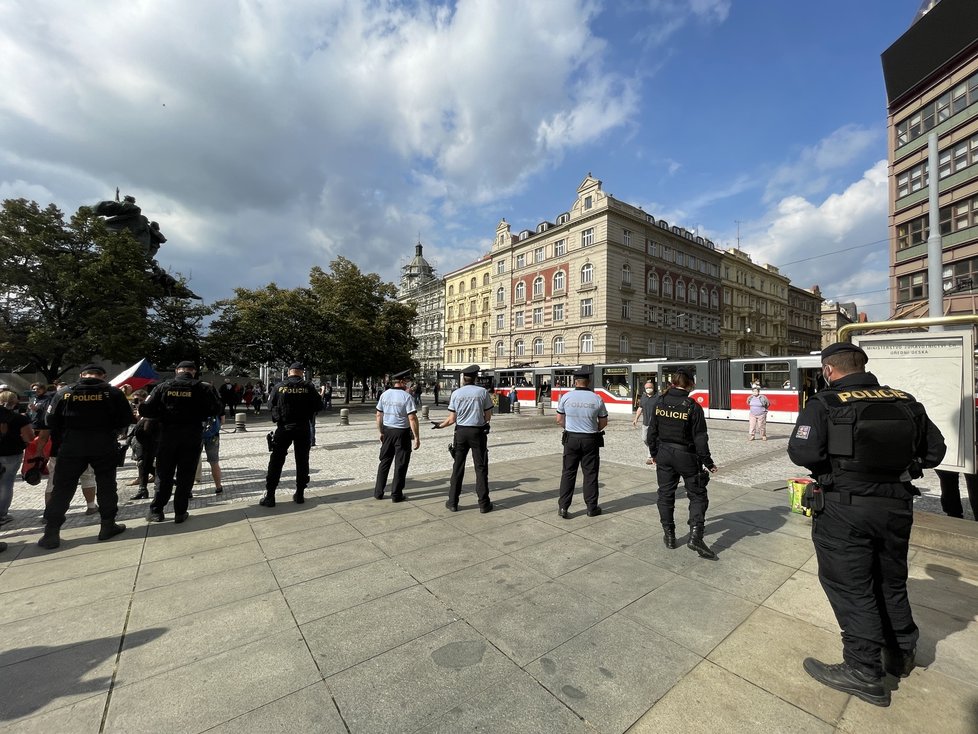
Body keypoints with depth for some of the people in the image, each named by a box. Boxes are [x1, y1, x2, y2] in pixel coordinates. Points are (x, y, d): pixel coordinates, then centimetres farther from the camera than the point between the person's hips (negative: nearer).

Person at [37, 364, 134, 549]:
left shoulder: (64, 393, 1)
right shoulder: (113, 392, -5)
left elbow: (51, 421, 2)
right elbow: (126, 420, -4)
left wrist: (63, 440, 15)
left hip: (71, 446, 1)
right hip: (104, 446, -1)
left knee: (63, 487, 10)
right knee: (106, 484, 9)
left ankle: (51, 533, 13)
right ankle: (108, 526, 15)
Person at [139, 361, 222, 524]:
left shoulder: (163, 386, -1)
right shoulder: (202, 388, -7)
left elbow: (146, 410, -5)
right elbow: (216, 410, -9)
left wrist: (162, 415, 12)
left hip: (167, 435, 2)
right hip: (192, 437, -1)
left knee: (163, 474, 15)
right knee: (186, 475, 8)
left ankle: (156, 511, 22)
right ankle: (180, 512, 14)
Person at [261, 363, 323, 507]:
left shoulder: (279, 386, -5)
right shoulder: (308, 386, -8)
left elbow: (270, 406, 4)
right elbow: (319, 406, -5)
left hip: (283, 428, 0)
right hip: (303, 428, 0)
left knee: (276, 462, 9)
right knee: (302, 461, 11)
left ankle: (269, 496, 12)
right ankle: (300, 494, 17)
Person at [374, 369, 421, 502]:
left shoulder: (384, 394, 3)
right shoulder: (407, 396, -14)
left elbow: (379, 415, 8)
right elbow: (412, 418, -18)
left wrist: (381, 432, 18)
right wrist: (417, 437, -13)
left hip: (387, 431, 5)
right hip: (402, 432, -5)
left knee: (384, 461, 17)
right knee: (400, 464, 7)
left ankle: (378, 492, 24)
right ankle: (396, 495, 15)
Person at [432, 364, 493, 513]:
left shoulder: (456, 393, -1)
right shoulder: (483, 392, -4)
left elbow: (452, 419, -2)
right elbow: (488, 416, -1)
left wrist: (439, 425, 16)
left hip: (461, 431, 2)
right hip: (478, 431, -1)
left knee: (458, 467, 12)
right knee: (481, 468, 8)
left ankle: (453, 502, 20)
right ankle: (483, 504, 12)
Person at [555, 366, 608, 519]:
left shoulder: (566, 397, -5)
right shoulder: (597, 399, -6)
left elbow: (559, 420, 2)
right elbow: (603, 422, 3)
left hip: (571, 438, 1)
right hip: (590, 440, 0)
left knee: (568, 472, 8)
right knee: (590, 474, 10)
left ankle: (563, 507, 10)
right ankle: (591, 508, 21)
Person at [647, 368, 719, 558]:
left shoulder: (660, 404, -2)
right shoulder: (693, 406, -13)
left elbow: (652, 432, 4)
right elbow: (700, 438, -12)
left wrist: (654, 453, 17)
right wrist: (708, 462, -2)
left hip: (664, 454, 4)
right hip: (686, 456, -3)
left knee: (665, 495, 14)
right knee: (697, 495, 11)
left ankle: (669, 536, 23)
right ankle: (695, 536, -1)